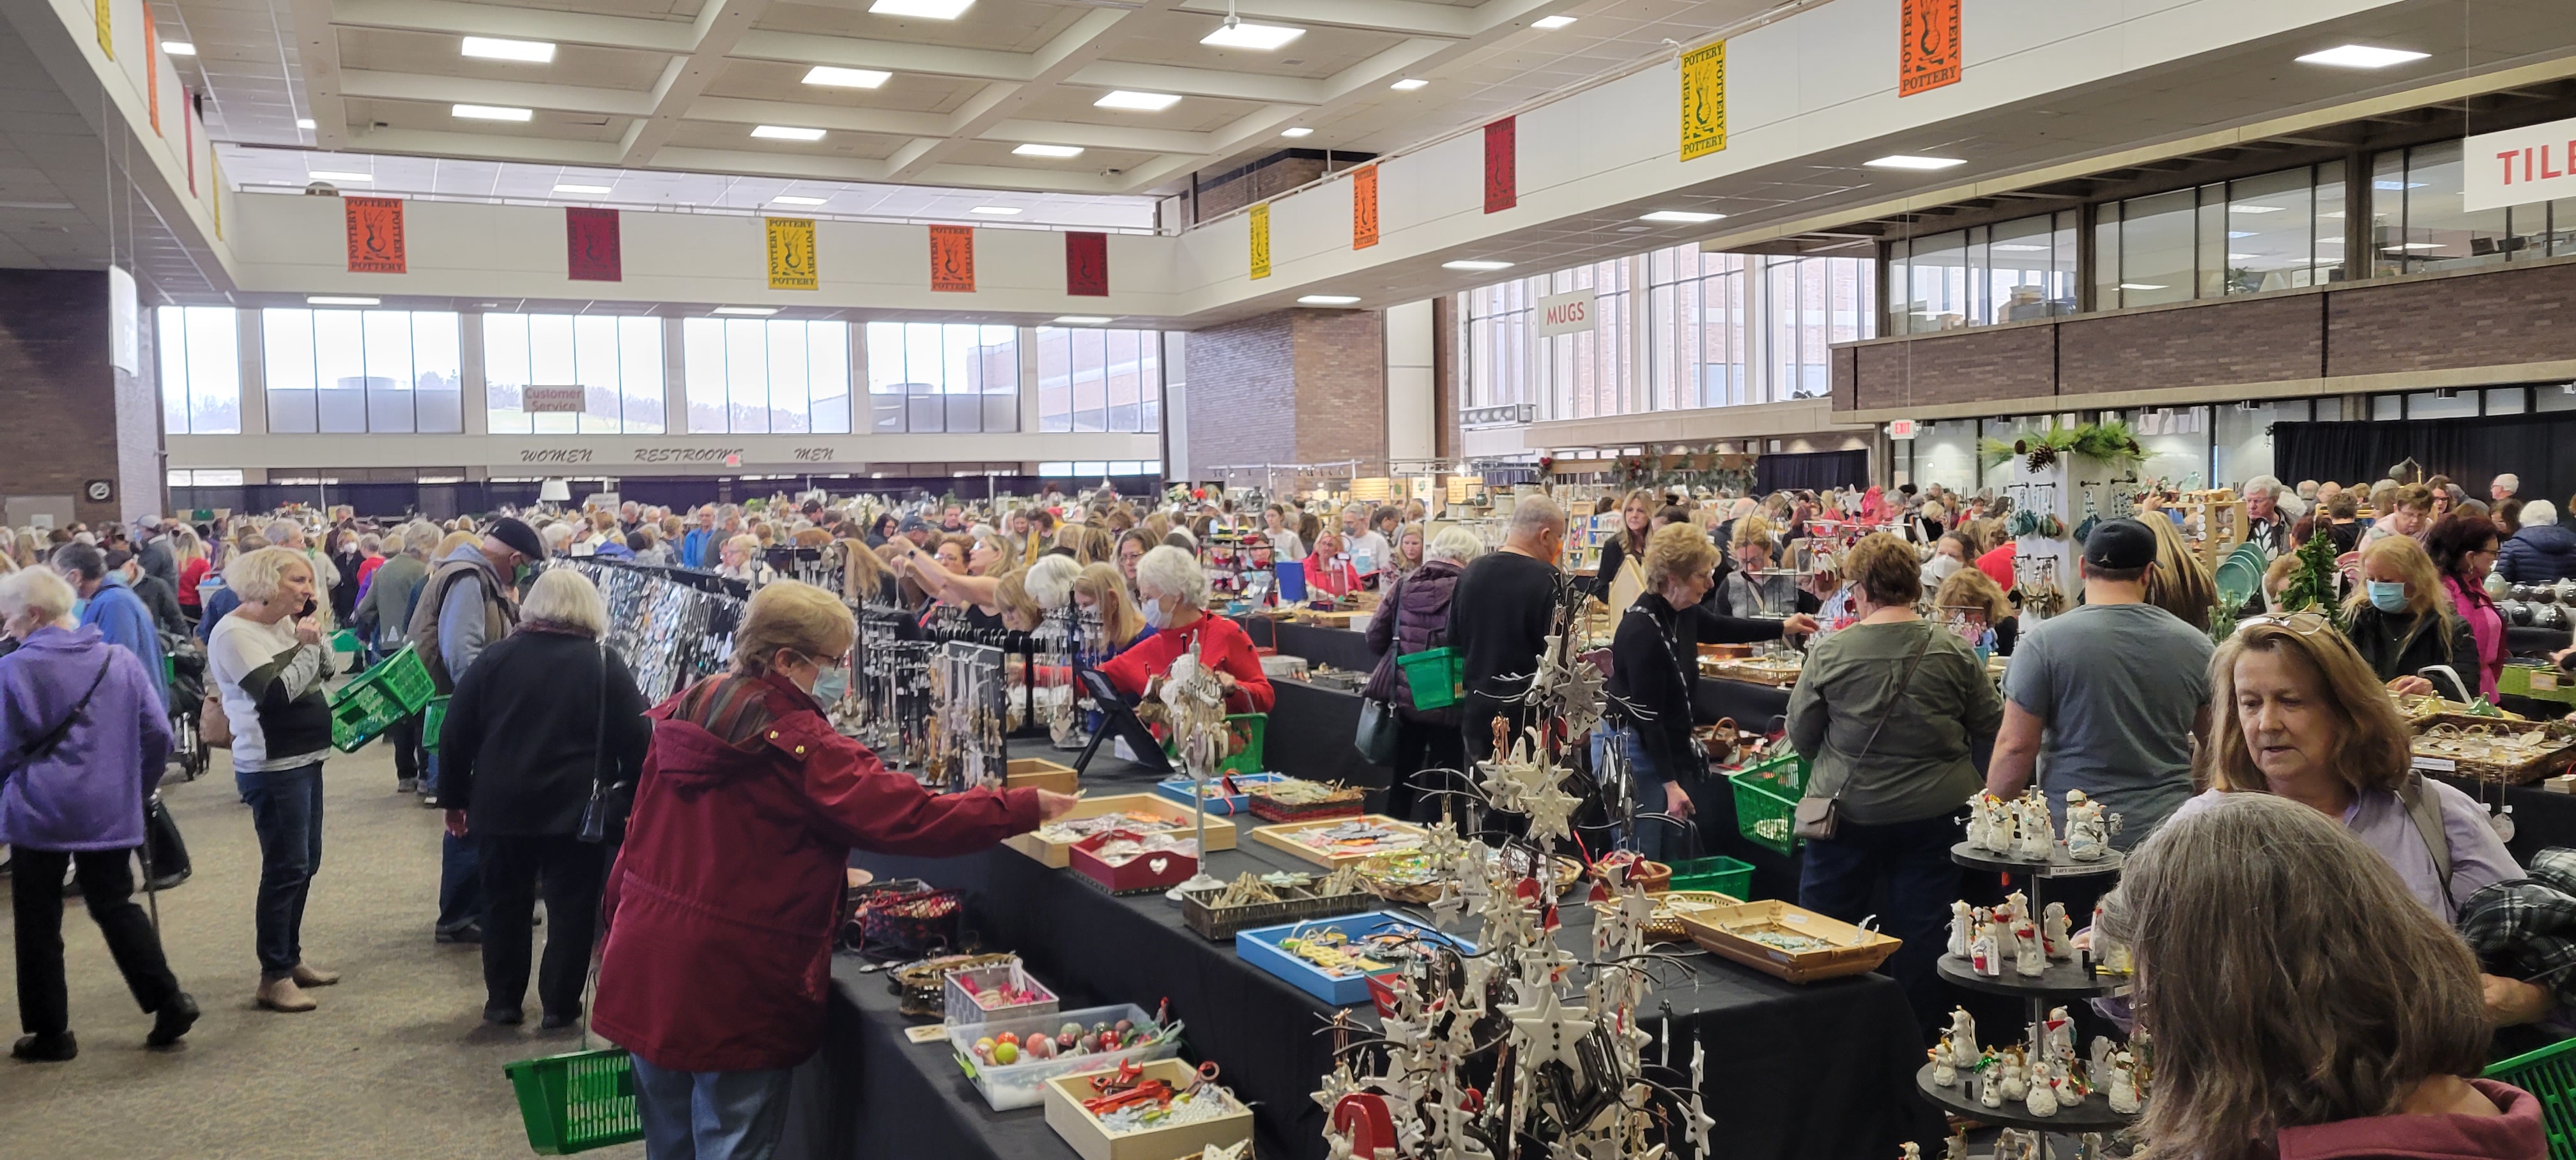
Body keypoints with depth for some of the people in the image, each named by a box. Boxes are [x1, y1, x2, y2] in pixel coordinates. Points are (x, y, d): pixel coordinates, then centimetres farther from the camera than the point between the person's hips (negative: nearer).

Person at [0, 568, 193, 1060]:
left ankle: (50, 1033, 15)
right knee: (115, 906, 15)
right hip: (112, 811, 4)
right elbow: (158, 733, 2)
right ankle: (169, 1003, 4)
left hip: (40, 812, -4)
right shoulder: (119, 660, 2)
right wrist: (136, 789, 15)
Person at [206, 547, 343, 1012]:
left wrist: (316, 633, -3)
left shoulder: (285, 623, 10)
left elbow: (326, 671, 10)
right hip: (272, 766, -9)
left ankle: (291, 958, 28)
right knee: (285, 868, -6)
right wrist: (306, 645, -15)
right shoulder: (234, 634, -15)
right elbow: (277, 694, -24)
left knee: (306, 863, 16)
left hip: (305, 758, 9)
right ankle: (274, 977, 2)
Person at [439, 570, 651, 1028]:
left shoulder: (496, 658, 2)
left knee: (504, 905, 15)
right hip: (576, 809, -2)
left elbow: (456, 734, 5)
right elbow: (636, 740, -5)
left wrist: (454, 799, 14)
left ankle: (502, 1001, 22)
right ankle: (560, 1004, 10)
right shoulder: (605, 665, -4)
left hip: (500, 806, 3)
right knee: (570, 907, 7)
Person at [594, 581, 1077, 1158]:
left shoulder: (681, 714, 3)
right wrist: (1030, 807, -17)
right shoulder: (800, 746, -19)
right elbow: (909, 818, -24)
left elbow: (642, 832, 12)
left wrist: (617, 919, 24)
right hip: (730, 983, -7)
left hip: (648, 961, 8)